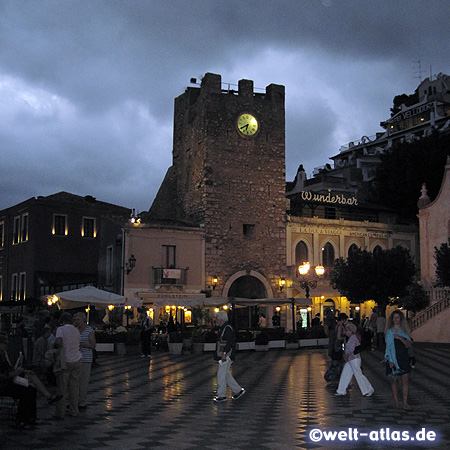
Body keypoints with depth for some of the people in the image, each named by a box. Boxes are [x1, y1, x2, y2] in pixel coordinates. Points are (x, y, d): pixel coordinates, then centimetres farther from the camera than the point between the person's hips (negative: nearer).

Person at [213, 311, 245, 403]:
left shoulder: (228, 328, -15)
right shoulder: (222, 328, 16)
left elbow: (230, 342, -23)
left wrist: (224, 353, -27)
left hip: (226, 356, -10)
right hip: (223, 356, 10)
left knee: (221, 375, -6)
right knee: (225, 374, 13)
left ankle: (221, 395, 2)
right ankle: (238, 391, 19)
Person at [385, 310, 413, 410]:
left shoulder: (404, 331, 7)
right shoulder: (389, 331, 8)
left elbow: (409, 344, -2)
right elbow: (388, 346, 5)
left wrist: (400, 338, -17)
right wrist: (390, 360, -3)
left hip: (403, 358, 0)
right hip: (392, 358, 0)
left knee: (405, 379, -8)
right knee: (394, 379, 4)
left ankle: (405, 403, -7)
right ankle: (395, 401, 12)